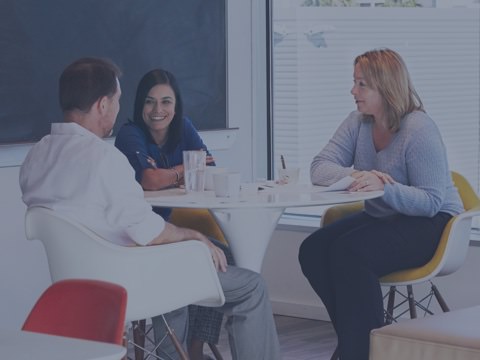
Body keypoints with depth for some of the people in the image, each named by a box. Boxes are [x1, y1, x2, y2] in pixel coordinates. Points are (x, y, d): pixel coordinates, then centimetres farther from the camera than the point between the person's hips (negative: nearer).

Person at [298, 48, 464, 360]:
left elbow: (431, 202, -22)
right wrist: (356, 176, -30)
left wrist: (385, 188, -38)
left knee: (348, 251, -31)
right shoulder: (358, 123, 1)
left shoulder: (419, 130, -19)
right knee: (313, 250, -15)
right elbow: (320, 167, -8)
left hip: (432, 224, -8)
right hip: (382, 217, 8)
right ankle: (358, 335, -4)